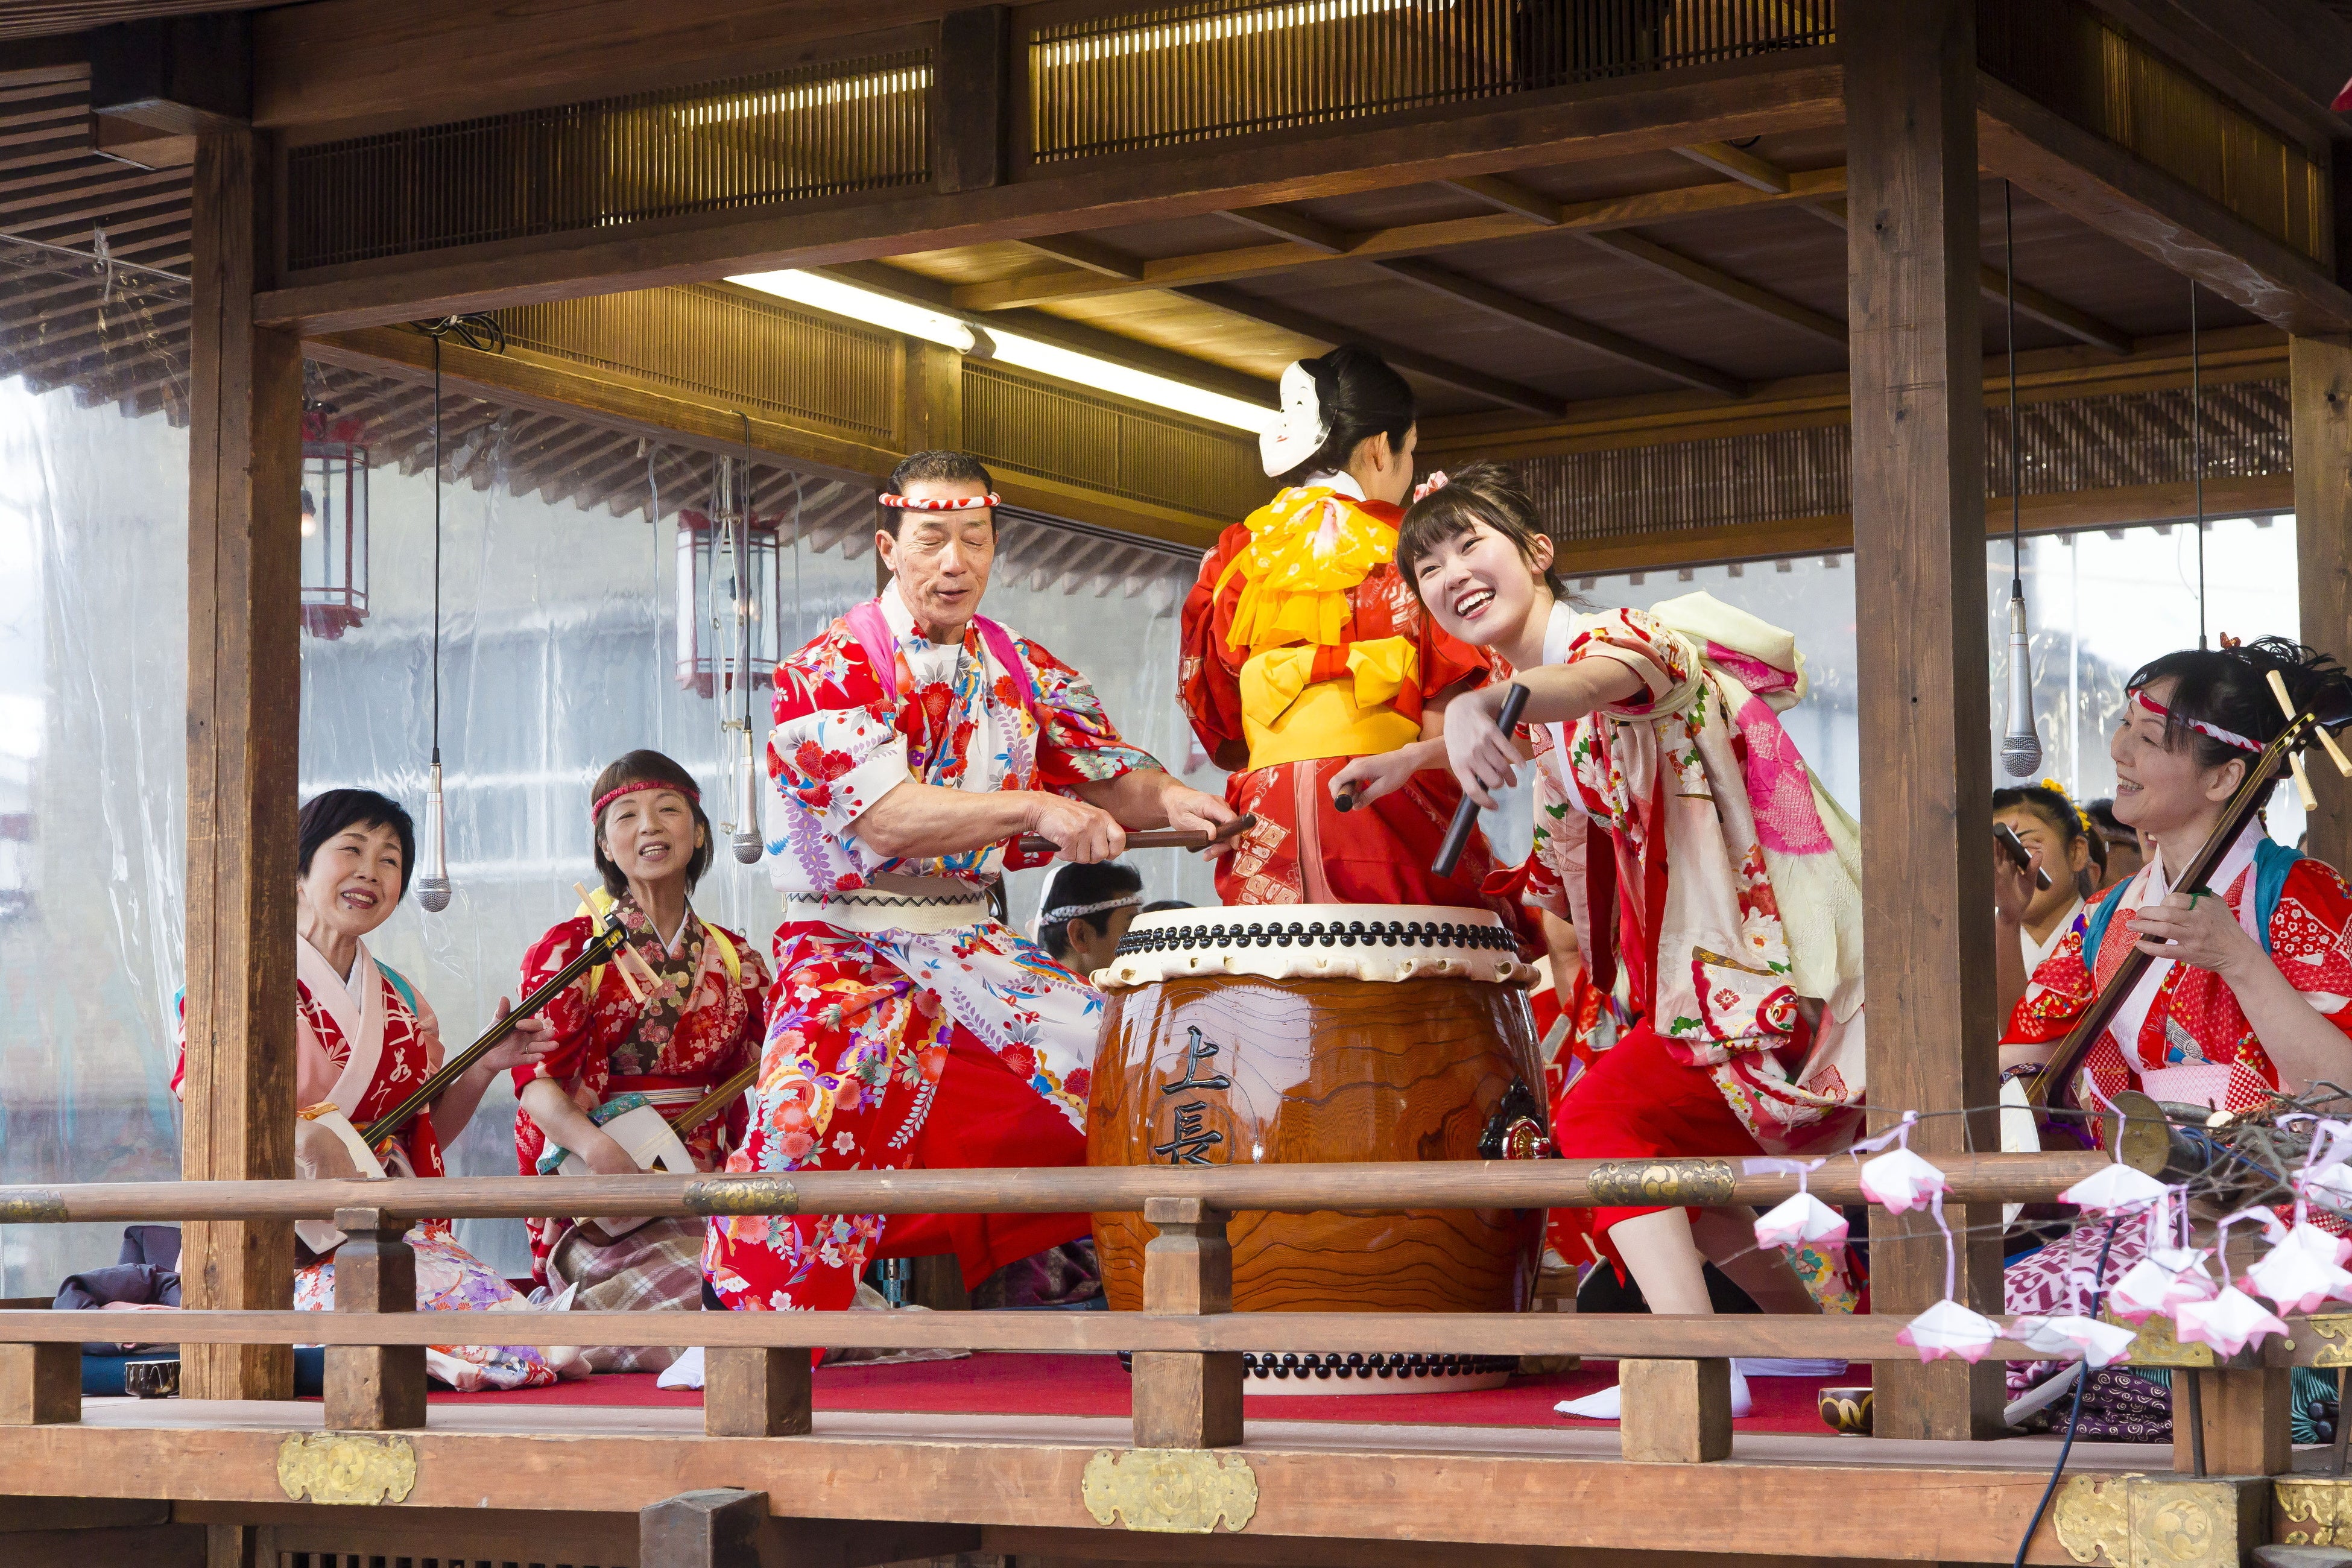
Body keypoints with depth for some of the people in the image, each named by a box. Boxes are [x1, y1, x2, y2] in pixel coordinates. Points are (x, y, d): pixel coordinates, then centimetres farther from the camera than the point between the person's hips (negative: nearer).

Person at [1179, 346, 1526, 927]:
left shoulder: (1235, 556, 14)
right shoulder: (1399, 546, 2)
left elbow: (1221, 740, 15)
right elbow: (1444, 724, -5)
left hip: (1267, 836, 4)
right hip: (1387, 821, -4)